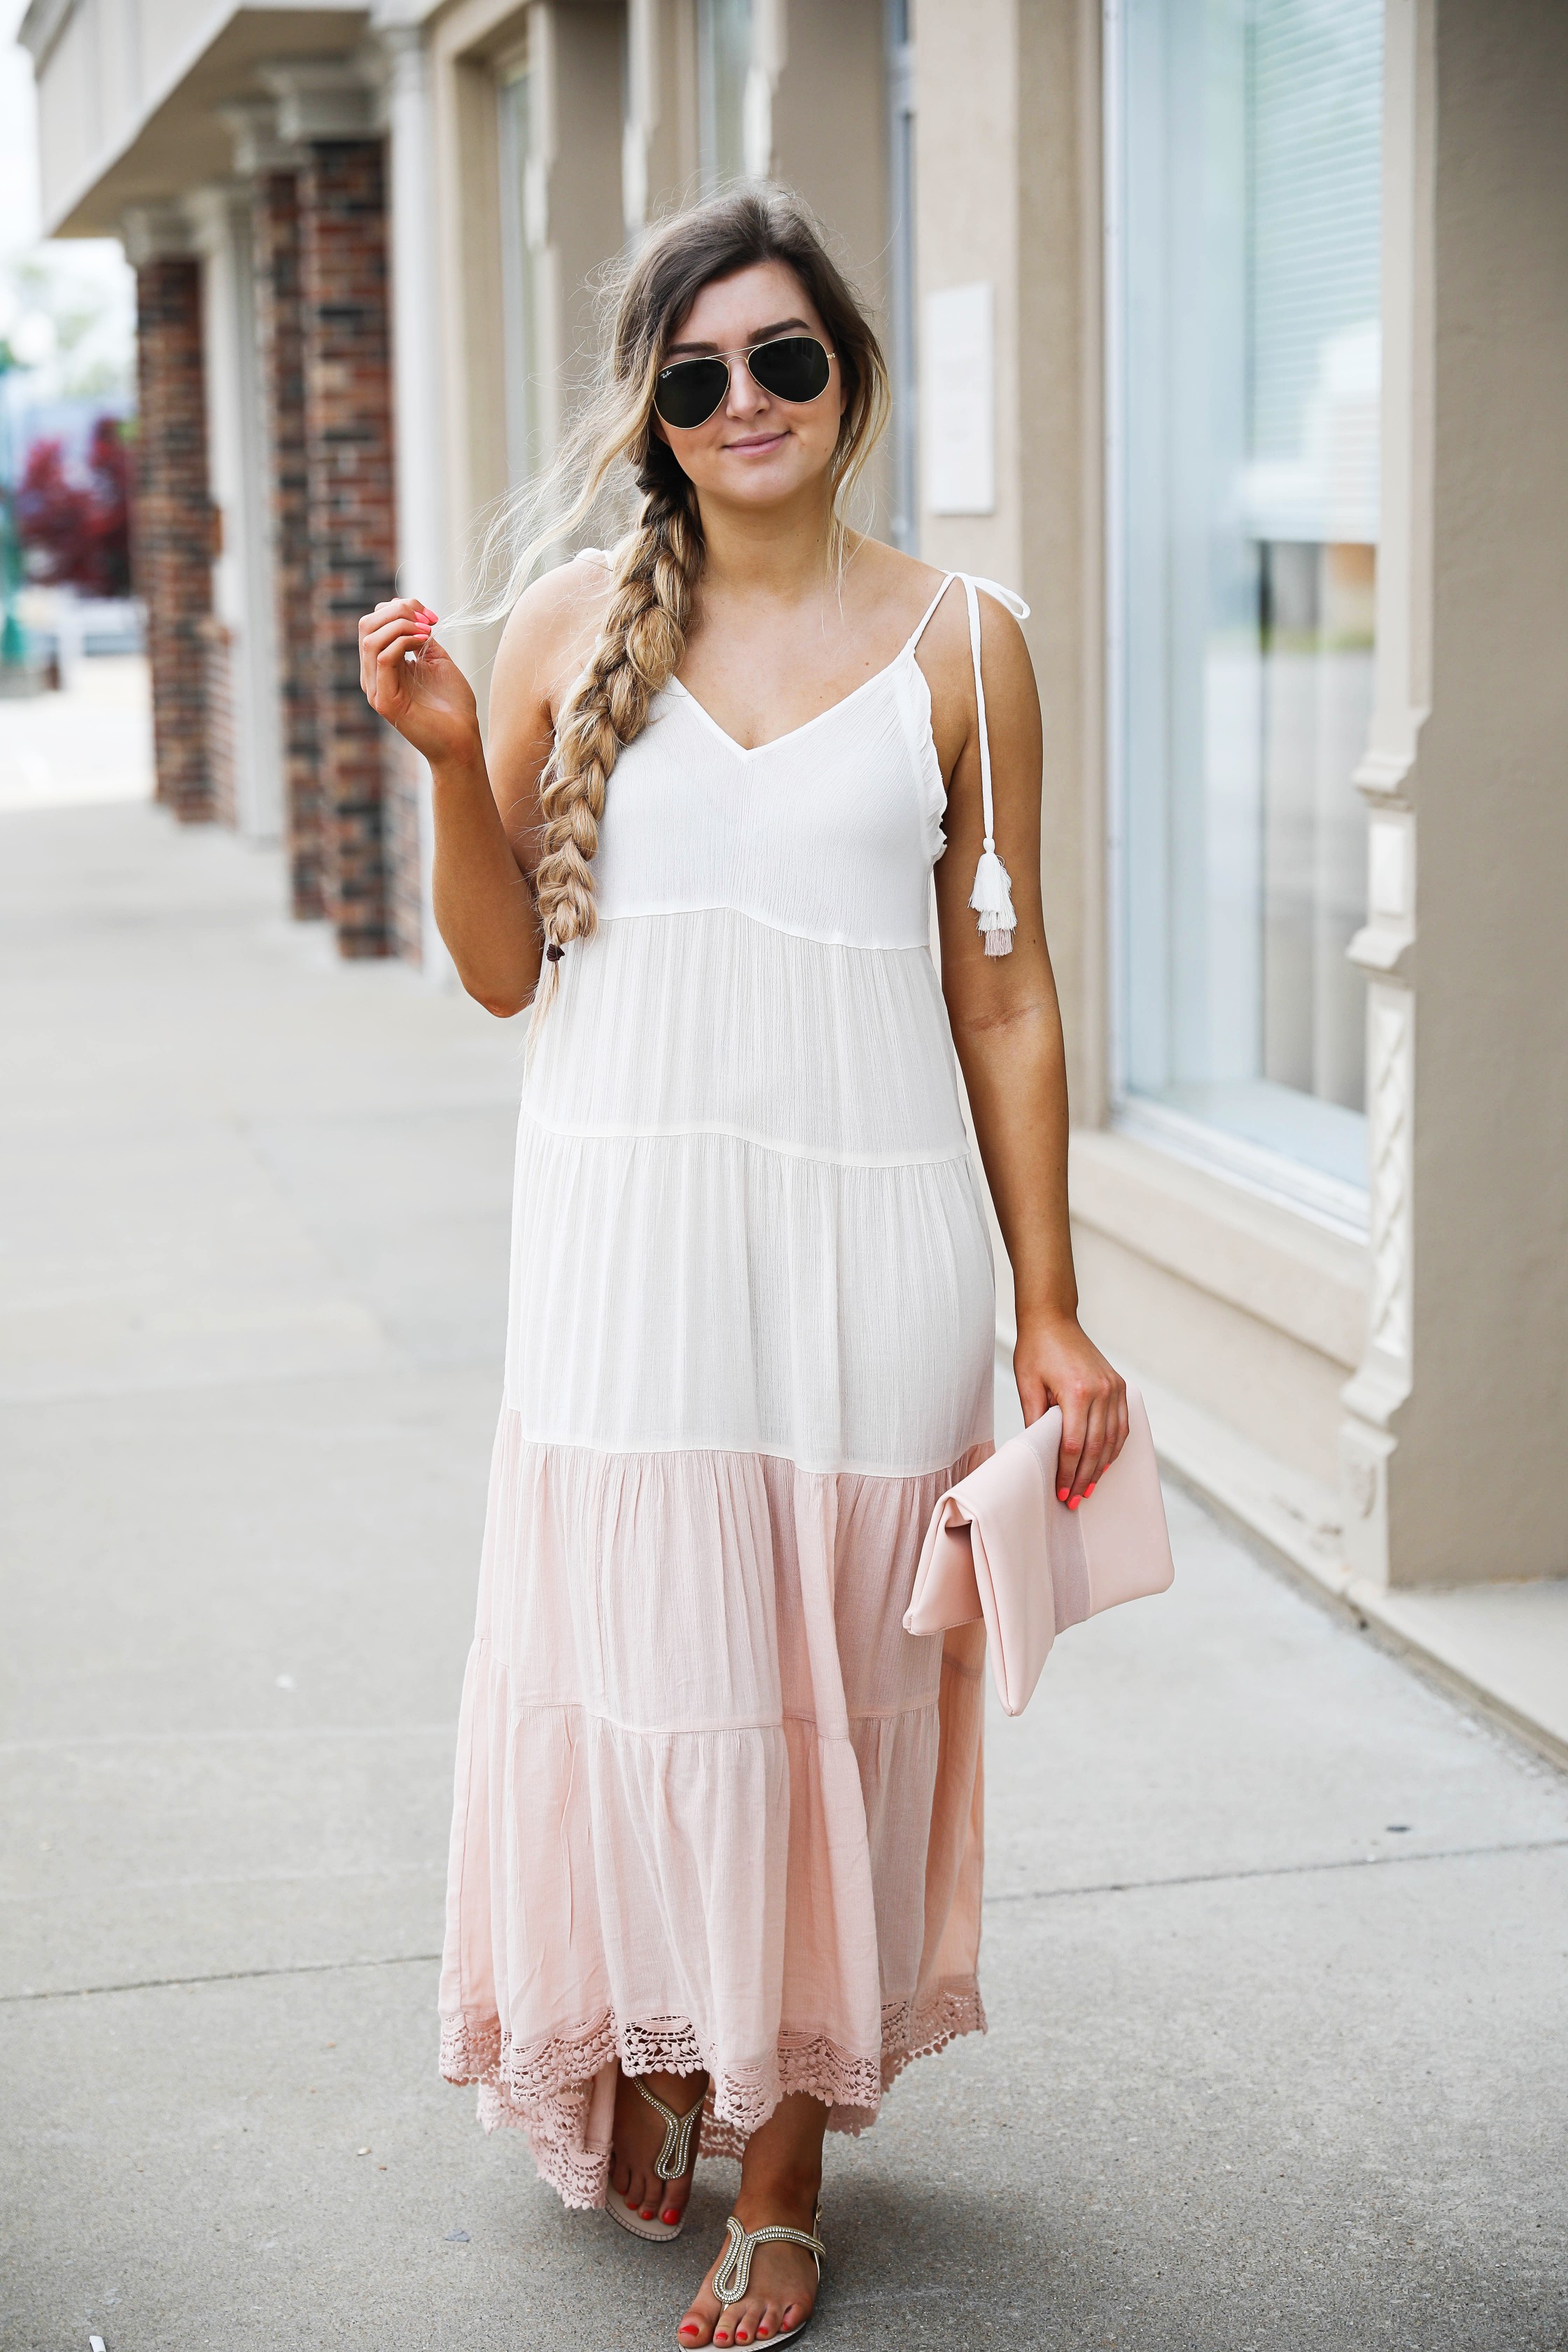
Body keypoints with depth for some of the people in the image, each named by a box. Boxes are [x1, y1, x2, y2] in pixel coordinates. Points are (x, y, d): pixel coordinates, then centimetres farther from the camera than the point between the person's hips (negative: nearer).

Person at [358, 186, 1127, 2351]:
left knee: (827, 1689, 5)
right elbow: (507, 972, 7)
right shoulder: (566, 630, 4)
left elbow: (1004, 995, 4)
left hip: (871, 1237, 0)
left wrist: (1051, 1317, 2)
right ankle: (639, 2053, 33)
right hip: (628, 1225, 1)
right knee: (633, 1660, 4)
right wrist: (450, 764, -10)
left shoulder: (959, 646, 3)